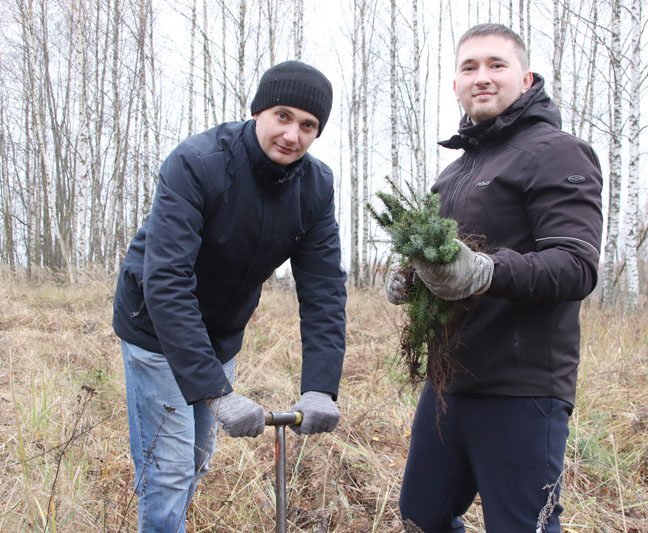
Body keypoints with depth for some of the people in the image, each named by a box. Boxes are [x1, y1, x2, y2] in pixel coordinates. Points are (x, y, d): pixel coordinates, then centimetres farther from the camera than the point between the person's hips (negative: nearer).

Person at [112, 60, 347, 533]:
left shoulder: (316, 186, -12)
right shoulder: (195, 163, -28)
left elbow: (324, 291, -15)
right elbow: (165, 282, -36)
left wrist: (320, 387, -27)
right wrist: (217, 392, -40)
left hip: (221, 334, 6)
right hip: (159, 330, -5)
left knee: (198, 461, 17)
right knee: (169, 469, -5)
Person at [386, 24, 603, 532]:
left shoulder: (556, 152, -7)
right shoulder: (457, 170, 18)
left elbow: (577, 265, -19)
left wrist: (487, 272, -35)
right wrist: (412, 276, 3)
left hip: (521, 390, -8)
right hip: (448, 380, 8)